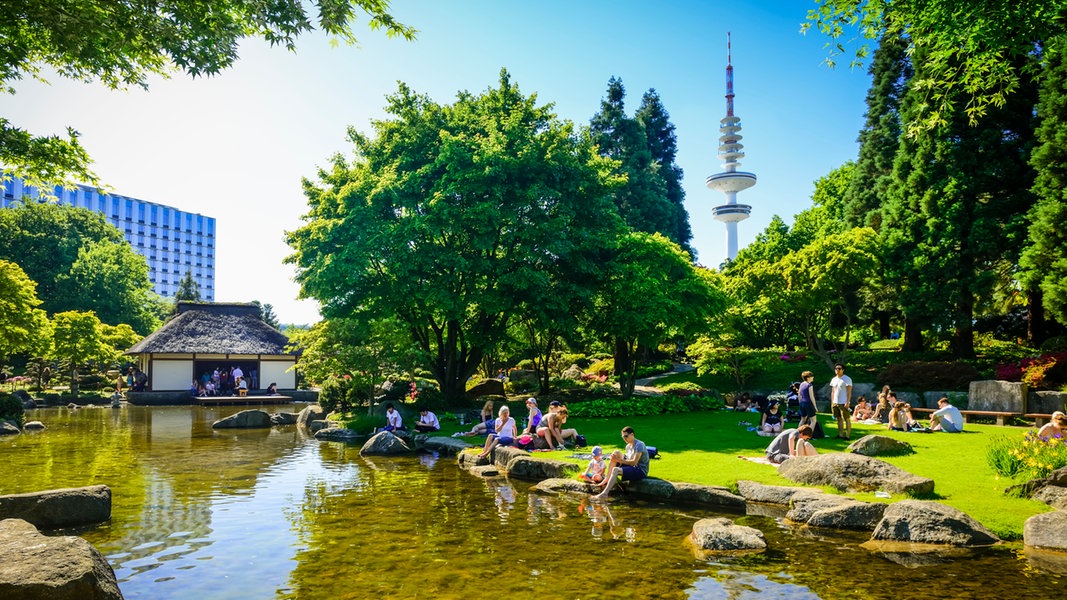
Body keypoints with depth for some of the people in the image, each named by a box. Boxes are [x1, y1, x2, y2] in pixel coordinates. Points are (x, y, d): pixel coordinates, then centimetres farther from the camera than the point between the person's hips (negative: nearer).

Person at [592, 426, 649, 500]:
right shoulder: (628, 446, 13)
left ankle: (604, 494, -34)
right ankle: (607, 479, -4)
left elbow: (634, 462, -22)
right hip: (632, 467, 9)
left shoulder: (639, 445, -14)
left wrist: (619, 460, -22)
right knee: (616, 452, -1)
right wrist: (616, 459, -7)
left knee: (615, 470, -29)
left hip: (641, 471, -9)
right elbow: (628, 460, 12)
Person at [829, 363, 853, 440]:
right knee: (839, 419, 10)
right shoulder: (833, 379, 13)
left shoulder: (847, 379, -7)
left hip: (844, 403, -6)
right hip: (835, 403, 6)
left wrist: (847, 402, -17)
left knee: (847, 419, -2)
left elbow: (849, 392, -10)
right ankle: (840, 435, 14)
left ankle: (848, 436, -1)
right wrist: (832, 402, 12)